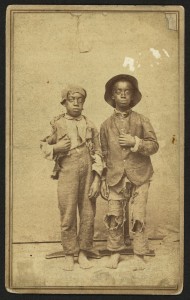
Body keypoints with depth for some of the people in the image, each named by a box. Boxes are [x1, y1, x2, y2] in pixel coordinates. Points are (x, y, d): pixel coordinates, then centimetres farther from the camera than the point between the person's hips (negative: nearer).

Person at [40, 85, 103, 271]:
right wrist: (56, 148, -9)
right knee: (68, 217, 0)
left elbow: (97, 153, 7)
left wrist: (97, 179, -1)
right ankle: (69, 255, 15)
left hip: (88, 175, 2)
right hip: (67, 175, -2)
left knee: (88, 216, 4)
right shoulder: (57, 125, 5)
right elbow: (44, 146, 13)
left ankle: (83, 253, 19)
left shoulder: (90, 126, 9)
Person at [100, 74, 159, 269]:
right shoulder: (106, 125, 8)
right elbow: (104, 154, 12)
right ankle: (115, 253, 20)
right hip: (115, 178, 1)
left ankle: (139, 255, 12)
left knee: (138, 217, -1)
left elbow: (154, 145, 0)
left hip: (139, 176, -1)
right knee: (114, 217, 3)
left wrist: (135, 142, -15)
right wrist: (103, 179, 10)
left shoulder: (141, 121, 3)